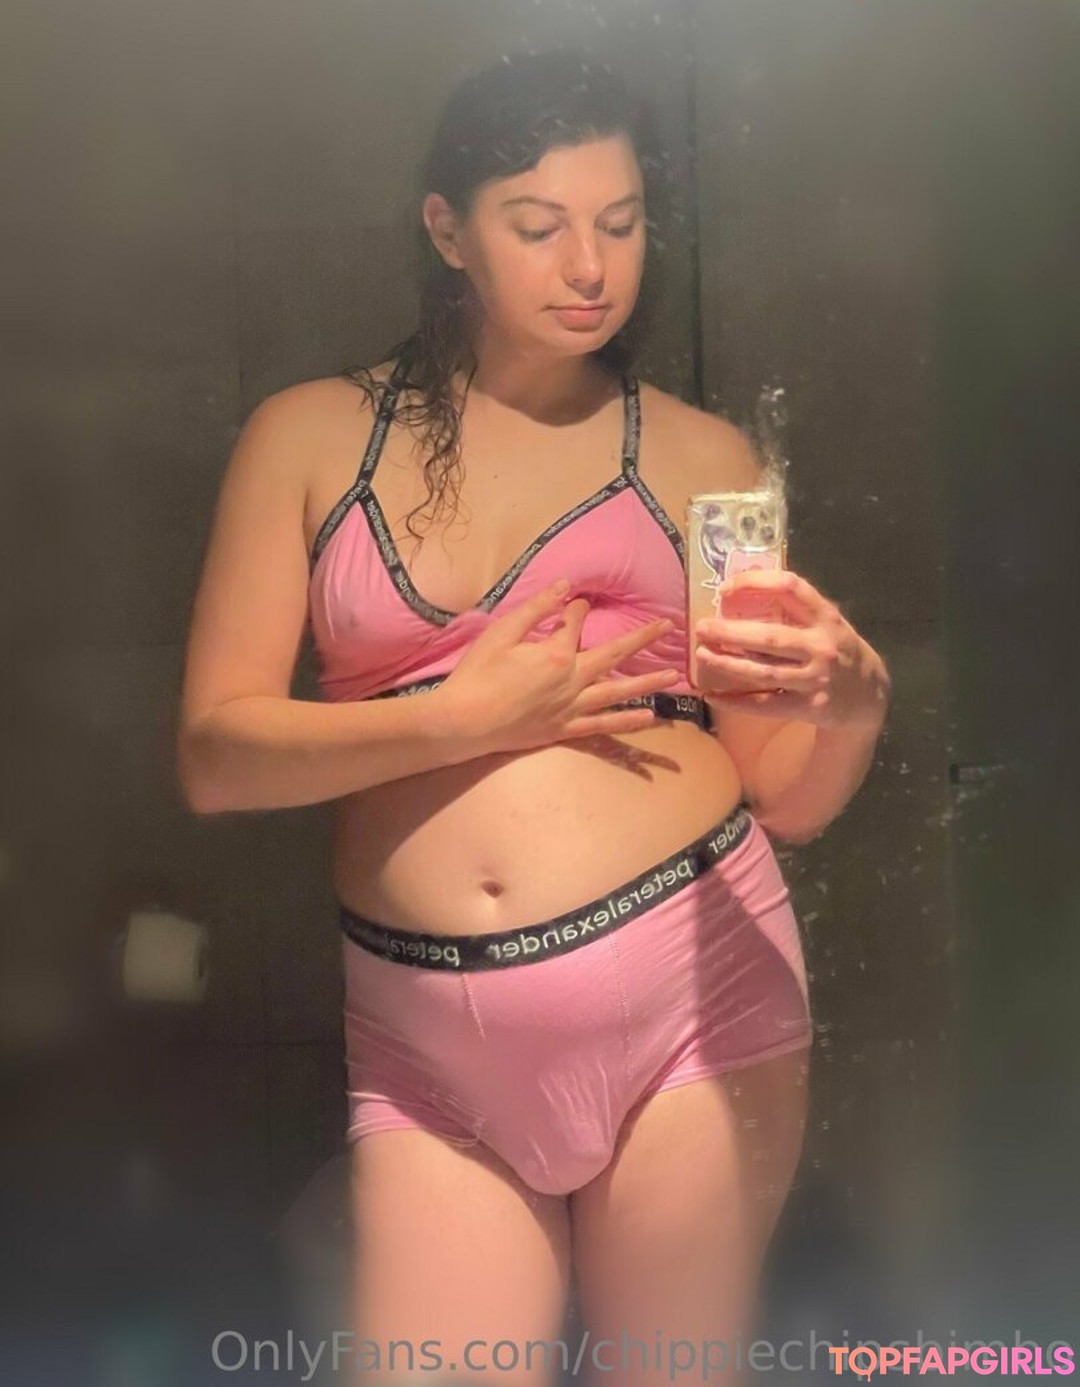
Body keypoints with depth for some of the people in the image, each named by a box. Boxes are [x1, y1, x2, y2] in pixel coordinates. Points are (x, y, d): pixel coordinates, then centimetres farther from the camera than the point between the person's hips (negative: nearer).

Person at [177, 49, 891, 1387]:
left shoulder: (702, 456, 7)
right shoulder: (311, 434, 6)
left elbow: (788, 799, 8)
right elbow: (214, 754, -1)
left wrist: (853, 698, -13)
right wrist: (469, 717, -11)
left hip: (689, 988, 0)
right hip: (429, 1040, 0)